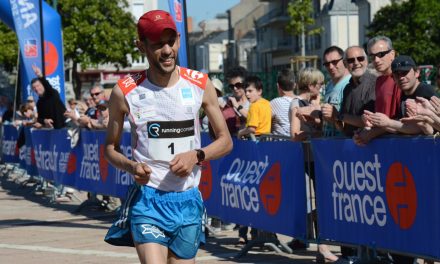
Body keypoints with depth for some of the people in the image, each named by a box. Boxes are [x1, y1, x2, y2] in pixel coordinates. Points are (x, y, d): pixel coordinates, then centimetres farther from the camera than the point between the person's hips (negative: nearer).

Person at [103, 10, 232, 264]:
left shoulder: (200, 85, 2)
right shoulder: (125, 92, -3)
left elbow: (225, 140, 8)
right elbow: (111, 147, 8)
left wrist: (197, 155, -11)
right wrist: (131, 166, -13)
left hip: (188, 200, 3)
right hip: (147, 200, -3)